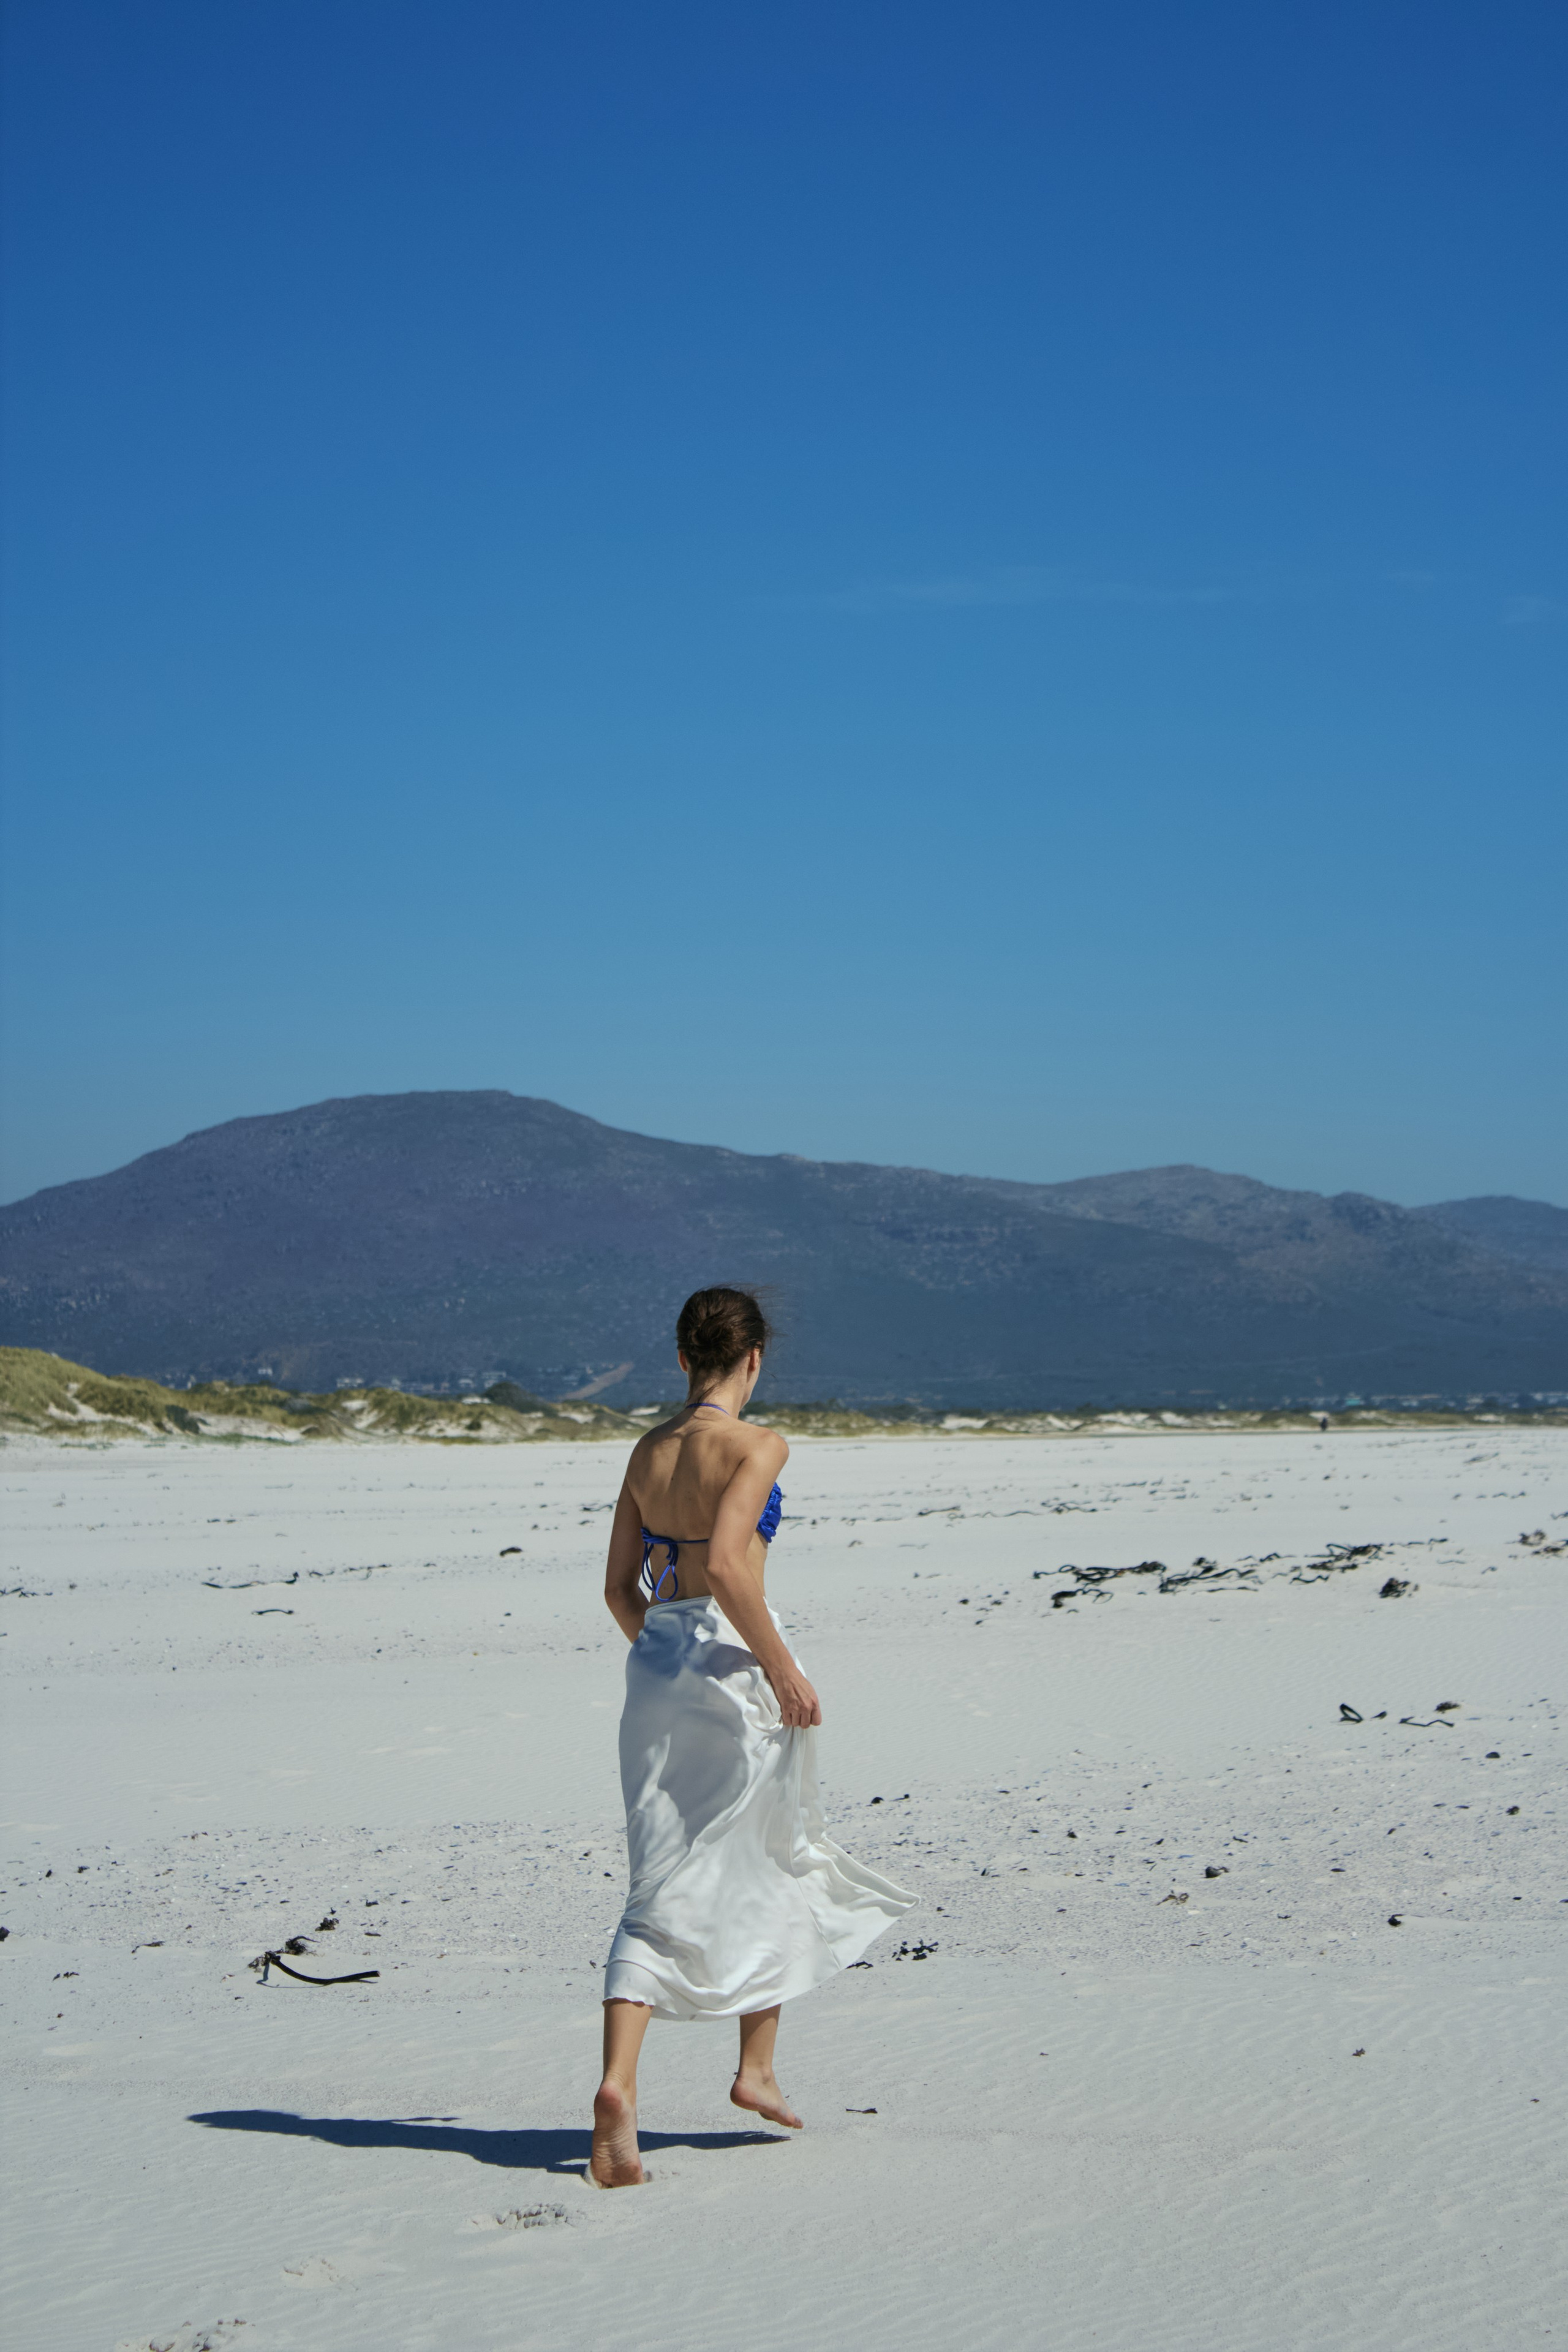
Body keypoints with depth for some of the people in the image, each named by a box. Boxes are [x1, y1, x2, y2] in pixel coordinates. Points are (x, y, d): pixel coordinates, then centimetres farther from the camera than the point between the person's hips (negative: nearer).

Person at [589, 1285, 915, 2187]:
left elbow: (620, 1587, 13)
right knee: (774, 1866, 17)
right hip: (732, 1660, -5)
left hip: (656, 1661, 5)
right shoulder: (756, 1447, -9)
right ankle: (758, 2066, 25)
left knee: (662, 1889, 2)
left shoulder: (649, 1450, 11)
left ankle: (619, 2081, -17)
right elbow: (726, 1564, -22)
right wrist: (785, 1670, -15)